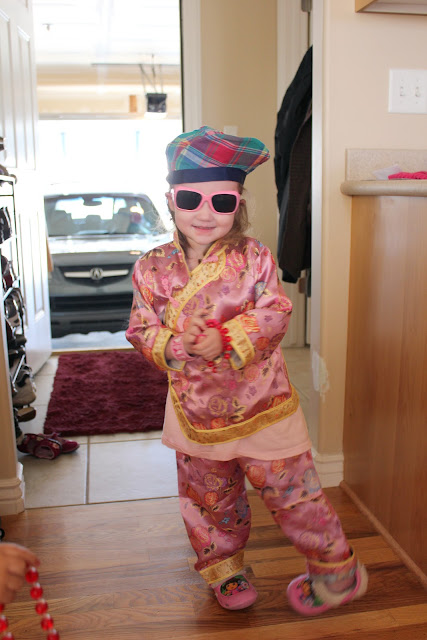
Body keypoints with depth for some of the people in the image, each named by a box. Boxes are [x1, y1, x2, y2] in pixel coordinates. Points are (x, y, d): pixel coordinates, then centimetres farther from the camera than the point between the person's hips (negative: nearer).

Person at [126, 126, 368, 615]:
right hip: (196, 410, 3)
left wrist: (226, 339, -30)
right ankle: (224, 569, 46)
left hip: (260, 405, -2)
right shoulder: (153, 268, -5)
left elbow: (275, 314, -15)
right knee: (209, 499, 20)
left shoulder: (253, 258, -10)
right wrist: (173, 344, -24)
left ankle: (336, 570, 33)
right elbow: (140, 329, -3)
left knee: (291, 491, 9)